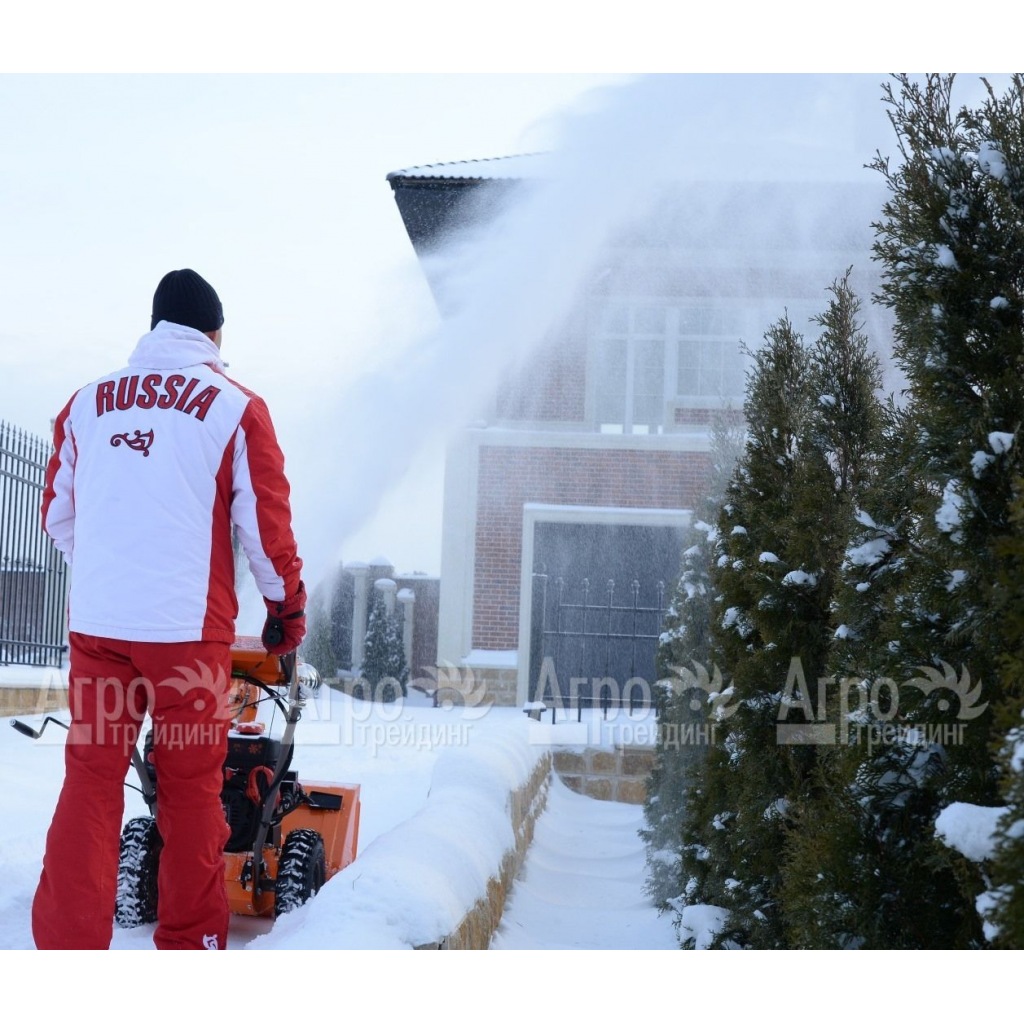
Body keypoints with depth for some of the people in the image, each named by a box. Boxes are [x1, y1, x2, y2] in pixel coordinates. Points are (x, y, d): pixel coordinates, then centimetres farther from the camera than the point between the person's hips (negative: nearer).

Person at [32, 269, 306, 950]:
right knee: (192, 783, 8)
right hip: (188, 625, -3)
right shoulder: (236, 408, 0)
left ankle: (67, 947, -2)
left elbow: (59, 515, 17)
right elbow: (266, 524, -1)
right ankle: (191, 940, 16)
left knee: (91, 779, 4)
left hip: (97, 621, 3)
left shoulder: (89, 402, 11)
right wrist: (289, 605, 14)